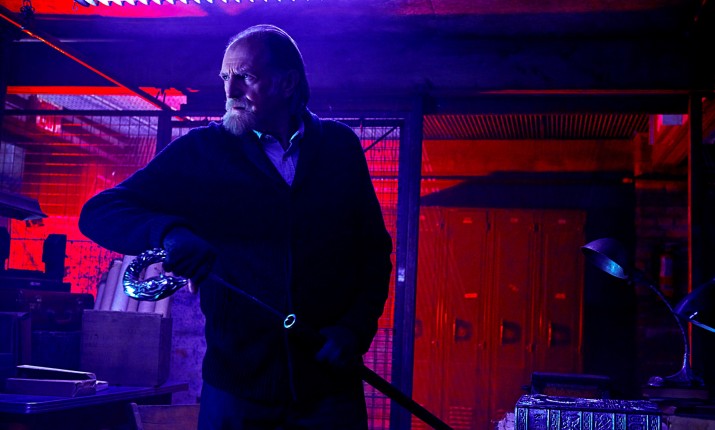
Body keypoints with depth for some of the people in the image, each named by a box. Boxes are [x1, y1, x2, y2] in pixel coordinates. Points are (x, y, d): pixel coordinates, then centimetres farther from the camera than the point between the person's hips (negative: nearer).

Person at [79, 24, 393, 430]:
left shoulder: (340, 146, 4)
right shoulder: (201, 151, -1)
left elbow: (374, 248, 8)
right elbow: (99, 211, -5)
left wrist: (356, 328, -8)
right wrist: (170, 233, -24)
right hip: (236, 390, 0)